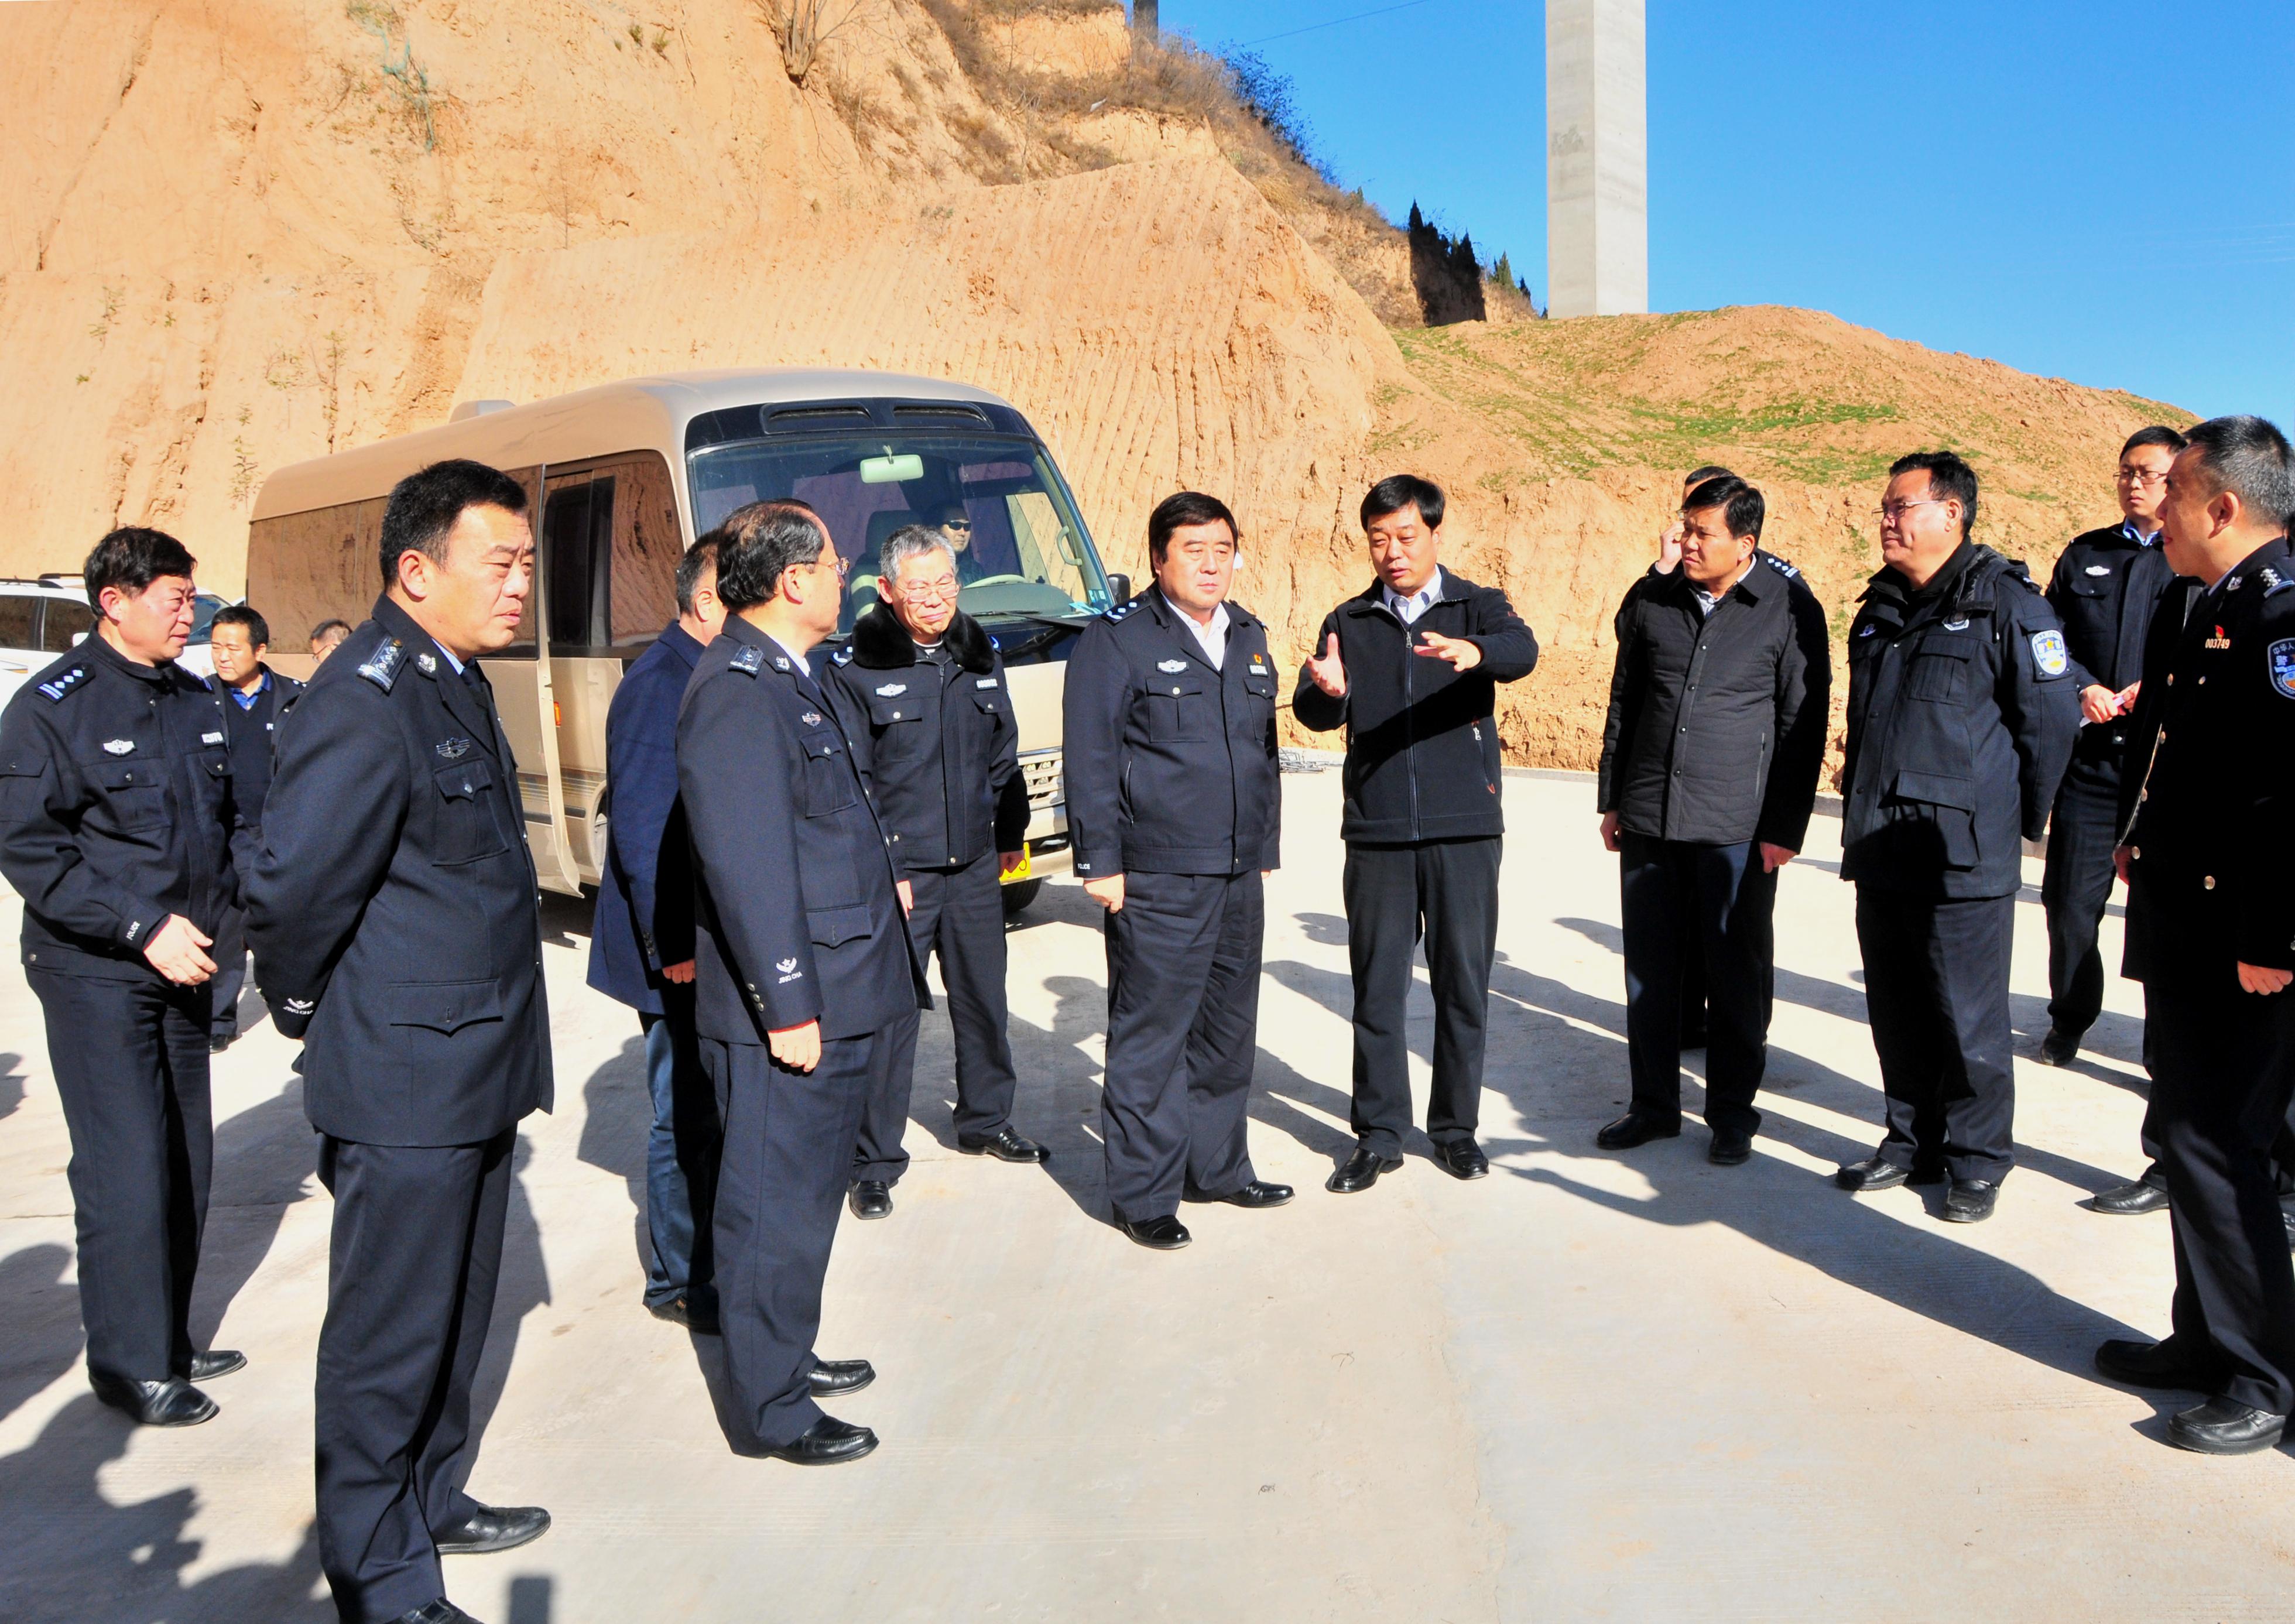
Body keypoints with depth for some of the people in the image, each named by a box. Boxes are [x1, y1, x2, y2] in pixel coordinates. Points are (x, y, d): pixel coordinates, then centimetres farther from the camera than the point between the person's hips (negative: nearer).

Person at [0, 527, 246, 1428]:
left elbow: (229, 818, 18)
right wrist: (145, 928, -20)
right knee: (127, 1171, -5)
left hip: (182, 964, 6)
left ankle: (168, 1340, 25)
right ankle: (130, 1364, 9)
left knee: (187, 1162, 11)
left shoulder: (196, 702, 9)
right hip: (94, 973, -6)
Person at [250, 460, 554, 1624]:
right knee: (389, 1335, 6)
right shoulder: (365, 706, -22)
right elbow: (291, 893, -23)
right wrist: (310, 1016, -6)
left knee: (454, 1313, 22)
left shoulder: (452, 683, 10)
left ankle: (433, 1503, 40)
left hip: (476, 1071, 9)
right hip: (402, 1088, -9)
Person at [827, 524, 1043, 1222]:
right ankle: (874, 1161, 10)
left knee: (984, 999, 17)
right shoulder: (855, 667, -9)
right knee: (888, 1014, -2)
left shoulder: (981, 654, 8)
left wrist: (1011, 833, 18)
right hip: (894, 872, -5)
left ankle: (986, 1121, 37)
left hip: (974, 869, 6)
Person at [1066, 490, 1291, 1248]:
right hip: (1157, 880, -6)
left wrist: (1264, 853, 19)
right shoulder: (1117, 639, -5)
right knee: (1151, 1037, -1)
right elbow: (1090, 759, -7)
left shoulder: (1248, 637, 15)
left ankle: (1218, 1167, 29)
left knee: (1228, 1029, 15)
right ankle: (1144, 1193, 10)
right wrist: (1101, 863, -11)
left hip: (1238, 875, 7)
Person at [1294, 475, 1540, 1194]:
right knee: (1376, 987, 5)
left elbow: (1521, 651, -18)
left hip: (1464, 828, -1)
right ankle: (1378, 1133, 16)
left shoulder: (1477, 607, 4)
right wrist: (1326, 692, -27)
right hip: (1376, 833, 1)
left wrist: (1473, 651, -41)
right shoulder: (1348, 623, 10)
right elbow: (1314, 712, -3)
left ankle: (1456, 1126, 21)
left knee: (1463, 983, 6)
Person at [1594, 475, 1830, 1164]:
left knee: (1736, 974, 5)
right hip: (1648, 820, 4)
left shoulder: (1790, 609, -4)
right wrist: (1611, 800, 13)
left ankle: (1733, 1112, 20)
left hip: (1735, 826, -3)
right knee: (1648, 969, 9)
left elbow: (1803, 725, -2)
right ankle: (1654, 1103, 22)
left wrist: (1784, 827, -4)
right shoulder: (1651, 600, 7)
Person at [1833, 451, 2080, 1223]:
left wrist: (2016, 820, 1)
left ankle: (1978, 1161, 15)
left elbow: (2053, 720, -6)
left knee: (1968, 1021, 1)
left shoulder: (2006, 605, -8)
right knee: (1897, 1014, 13)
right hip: (1881, 853, 7)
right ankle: (1912, 1141, 27)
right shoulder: (1881, 610, 14)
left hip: (1964, 861, -6)